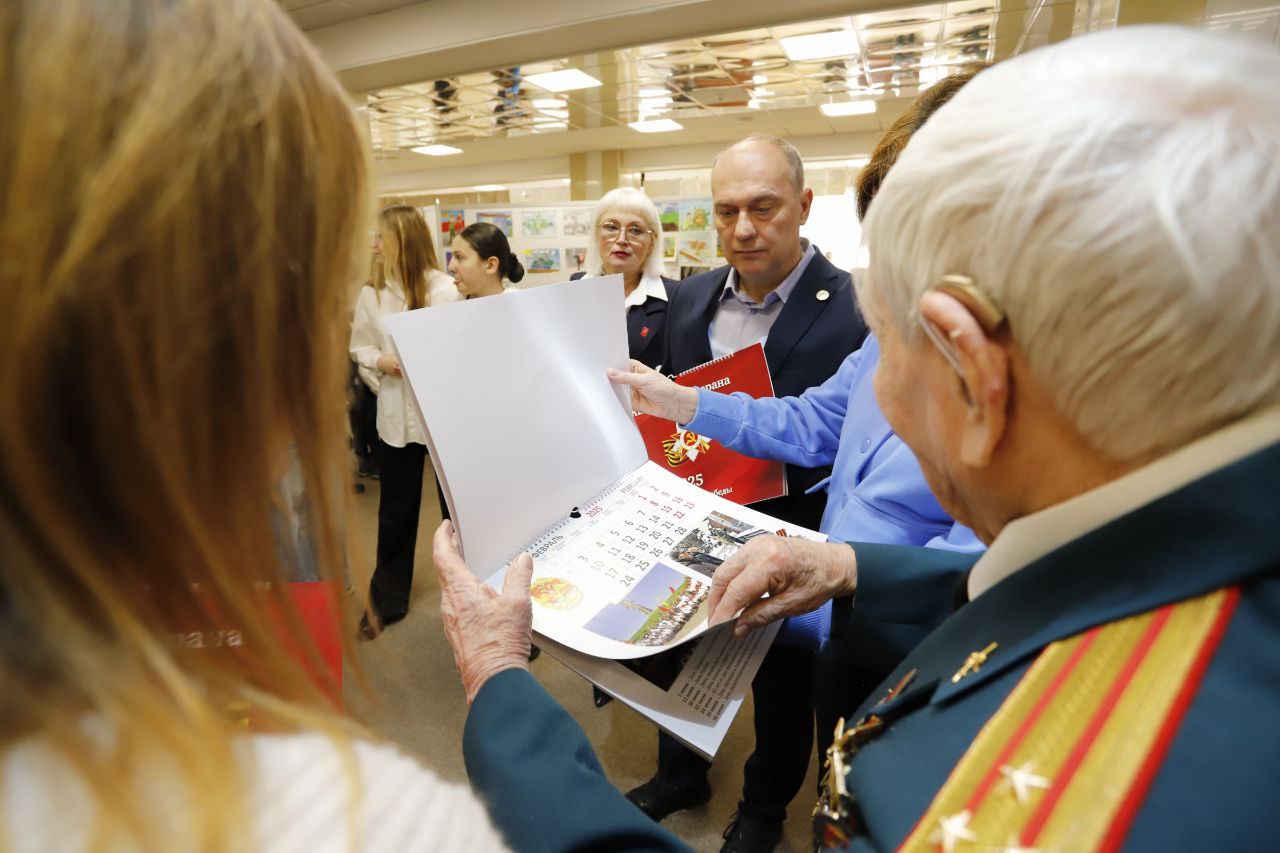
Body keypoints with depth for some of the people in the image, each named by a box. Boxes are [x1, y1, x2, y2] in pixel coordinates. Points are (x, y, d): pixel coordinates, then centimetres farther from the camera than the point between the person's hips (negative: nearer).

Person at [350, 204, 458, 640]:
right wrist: (380, 361, -11)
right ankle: (387, 599, 32)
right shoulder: (371, 292, 2)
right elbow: (358, 346, 9)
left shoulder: (443, 289, -10)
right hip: (396, 412, 3)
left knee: (456, 504, 10)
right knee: (395, 510, 14)